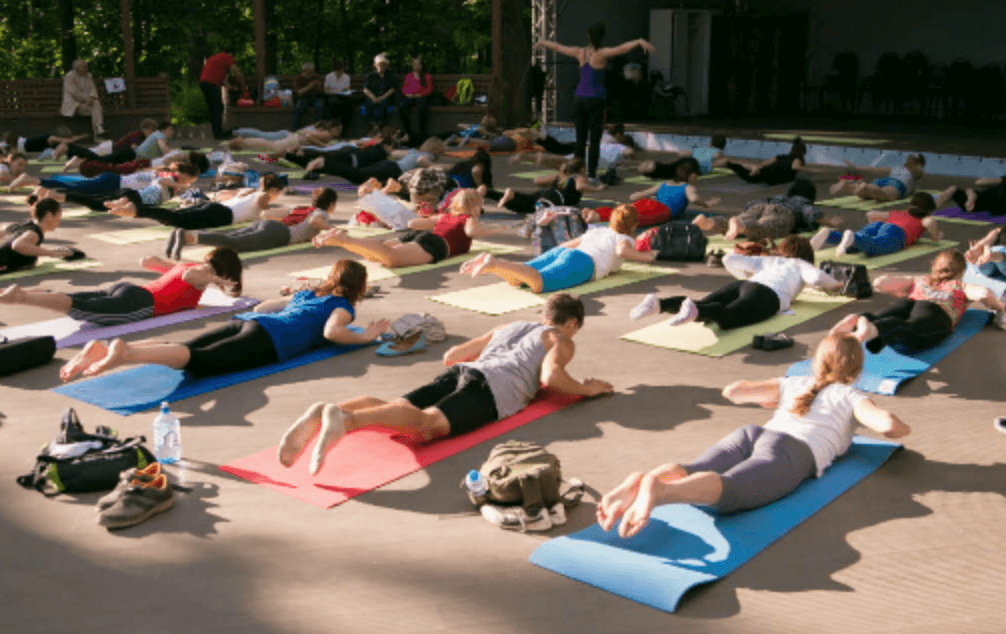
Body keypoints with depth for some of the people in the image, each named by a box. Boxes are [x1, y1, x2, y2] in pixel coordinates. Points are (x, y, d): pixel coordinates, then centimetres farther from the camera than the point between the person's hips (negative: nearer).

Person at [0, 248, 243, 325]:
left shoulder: (183, 266, 32)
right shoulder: (204, 274, 8)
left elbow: (146, 261, 41)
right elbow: (188, 276, -18)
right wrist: (215, 281, -6)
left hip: (125, 288, 8)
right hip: (139, 304, -8)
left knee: (66, 298, -3)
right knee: (80, 309, -26)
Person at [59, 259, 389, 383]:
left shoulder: (308, 293, 38)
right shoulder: (343, 306, 16)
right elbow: (332, 332, -7)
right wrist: (366, 337, 10)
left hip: (244, 321, 7)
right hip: (268, 338, -7)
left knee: (183, 350, -9)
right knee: (200, 362, -27)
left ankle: (103, 348, -26)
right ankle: (124, 352, -48)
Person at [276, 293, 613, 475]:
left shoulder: (506, 327, 40)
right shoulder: (562, 341, 22)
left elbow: (450, 355, 42)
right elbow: (550, 376, -2)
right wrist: (586, 388, 16)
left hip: (460, 372, 7)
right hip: (494, 388, -7)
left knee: (398, 407, -14)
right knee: (429, 422, -29)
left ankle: (324, 412, -39)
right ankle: (345, 420, -53)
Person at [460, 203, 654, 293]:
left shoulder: (595, 231, 39)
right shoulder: (625, 238, 20)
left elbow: (565, 244, 43)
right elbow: (622, 251, -4)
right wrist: (645, 257, 11)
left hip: (558, 251, 7)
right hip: (580, 261, -7)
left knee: (514, 278, -9)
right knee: (538, 283, -32)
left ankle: (490, 260, -34)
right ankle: (494, 264, -50)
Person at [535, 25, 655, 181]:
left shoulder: (579, 53, 5)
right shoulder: (602, 54, -9)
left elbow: (558, 47, 18)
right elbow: (621, 49, -23)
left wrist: (542, 42, 34)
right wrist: (640, 42, -29)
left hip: (580, 97, 5)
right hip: (595, 99, -5)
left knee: (580, 137, 10)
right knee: (595, 138, 0)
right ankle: (591, 173, -1)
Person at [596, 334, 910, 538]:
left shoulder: (792, 384, 38)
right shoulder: (850, 396, 26)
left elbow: (732, 392, 34)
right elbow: (888, 425, 8)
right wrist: (900, 426, 35)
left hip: (750, 433, 5)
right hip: (795, 450, -5)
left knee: (689, 475, -20)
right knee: (726, 491, -33)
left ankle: (638, 482, -53)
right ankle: (658, 491, -62)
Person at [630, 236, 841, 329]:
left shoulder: (766, 260, 39)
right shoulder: (800, 264, 28)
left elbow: (729, 259, 31)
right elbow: (816, 276, 6)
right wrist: (833, 285, 30)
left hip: (742, 285, 6)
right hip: (768, 294, -6)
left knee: (702, 309, -14)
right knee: (727, 317, -33)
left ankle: (659, 303, -38)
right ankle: (694, 309, -62)